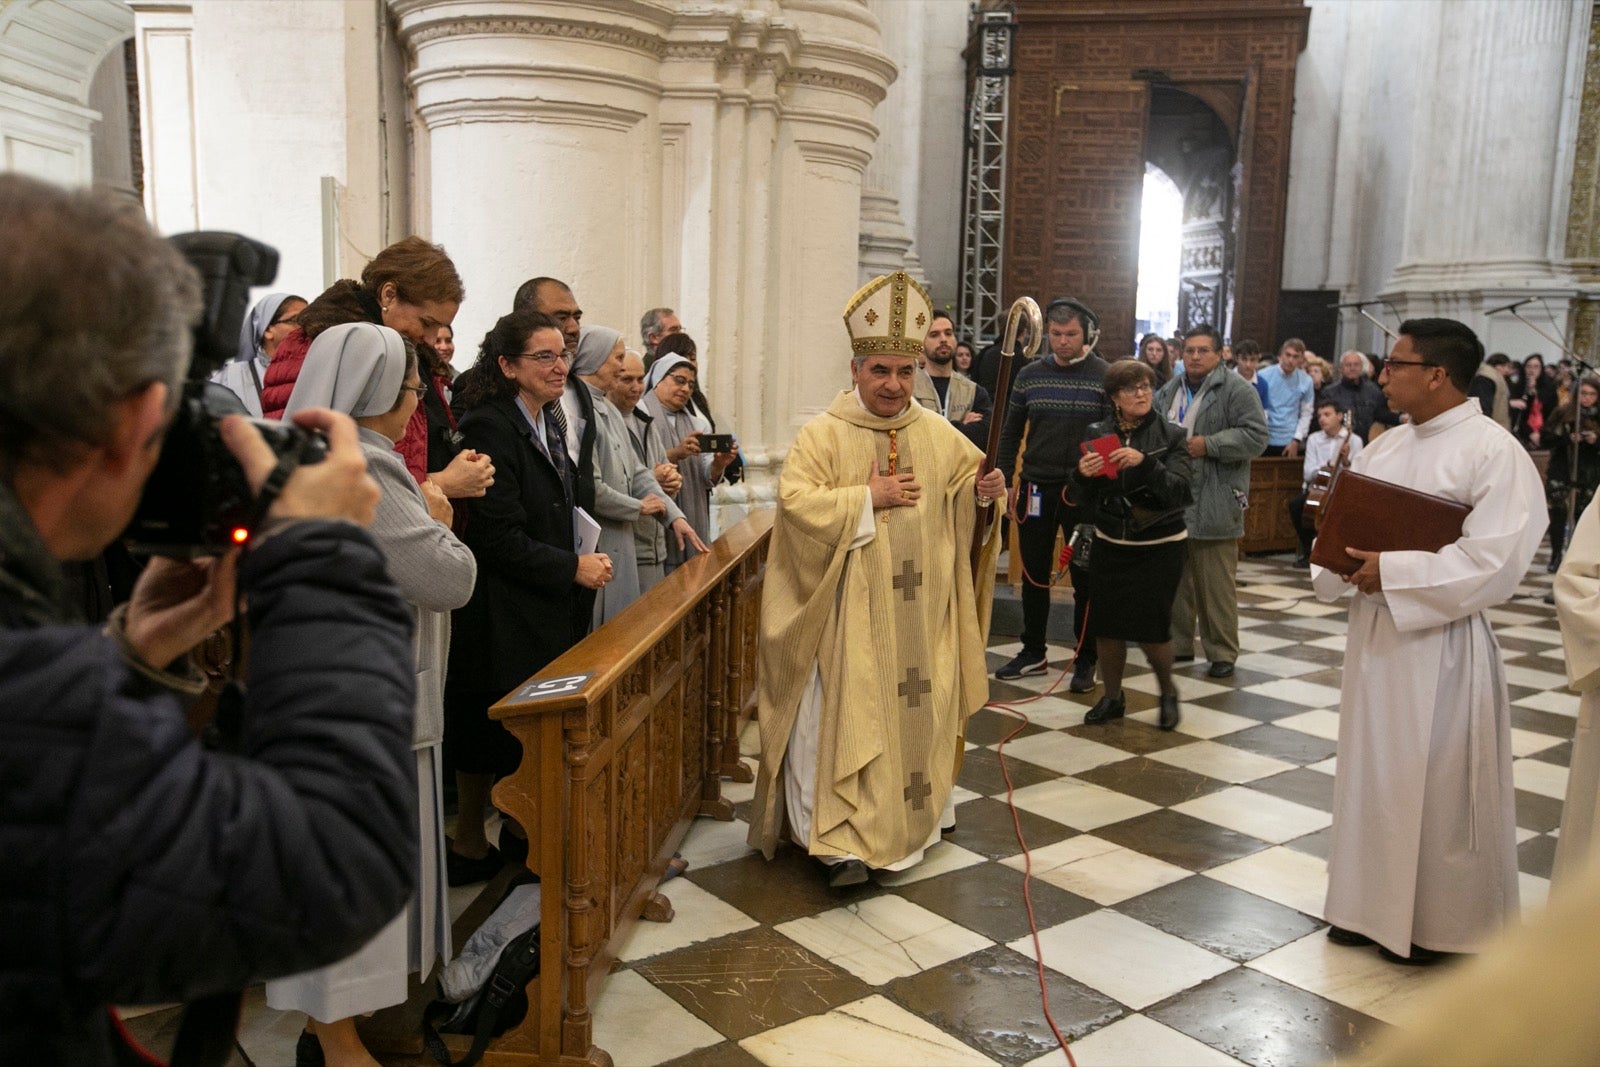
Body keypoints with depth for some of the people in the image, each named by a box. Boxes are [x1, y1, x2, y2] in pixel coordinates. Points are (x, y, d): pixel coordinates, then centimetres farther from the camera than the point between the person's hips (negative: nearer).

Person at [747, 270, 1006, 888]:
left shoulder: (937, 433, 7)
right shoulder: (824, 434, -6)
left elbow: (967, 484, 14)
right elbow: (796, 500, -16)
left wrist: (984, 489, -9)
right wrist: (869, 498, -18)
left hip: (921, 613, 5)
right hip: (852, 611, -4)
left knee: (918, 711, 12)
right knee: (849, 715, -5)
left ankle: (910, 823, 29)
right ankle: (841, 838, 0)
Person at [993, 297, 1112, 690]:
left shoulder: (1105, 376, -4)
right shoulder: (1030, 374, 5)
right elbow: (1010, 432, 9)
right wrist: (1005, 482, 4)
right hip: (1036, 488, 3)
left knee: (1085, 577, 6)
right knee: (1034, 574, 11)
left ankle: (1086, 660, 17)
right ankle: (1033, 653, 25)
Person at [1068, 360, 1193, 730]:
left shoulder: (1170, 436, -5)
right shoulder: (1098, 434, 2)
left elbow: (1183, 491, -17)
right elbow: (1080, 495, 3)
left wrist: (1145, 463, -31)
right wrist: (1081, 475, -20)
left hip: (1159, 547, -3)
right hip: (1109, 546, 3)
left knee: (1152, 629, -3)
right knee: (1106, 625, 4)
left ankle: (1168, 692, 25)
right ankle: (1112, 697, 25)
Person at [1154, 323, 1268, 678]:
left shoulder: (1237, 390, -5)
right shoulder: (1170, 391, 15)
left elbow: (1255, 436, -12)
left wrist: (1208, 445, -18)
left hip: (1213, 504, -6)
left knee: (1216, 583, -2)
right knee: (1175, 577, 13)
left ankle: (1222, 653, 8)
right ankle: (1178, 644, 24)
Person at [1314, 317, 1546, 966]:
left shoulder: (1495, 453, -14)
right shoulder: (1388, 445, 9)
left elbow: (1493, 562, -21)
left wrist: (1391, 574, -22)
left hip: (1441, 643, -7)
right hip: (1375, 631, 7)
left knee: (1435, 783, 4)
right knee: (1373, 768, 15)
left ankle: (1434, 921, 22)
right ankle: (1373, 904, 31)